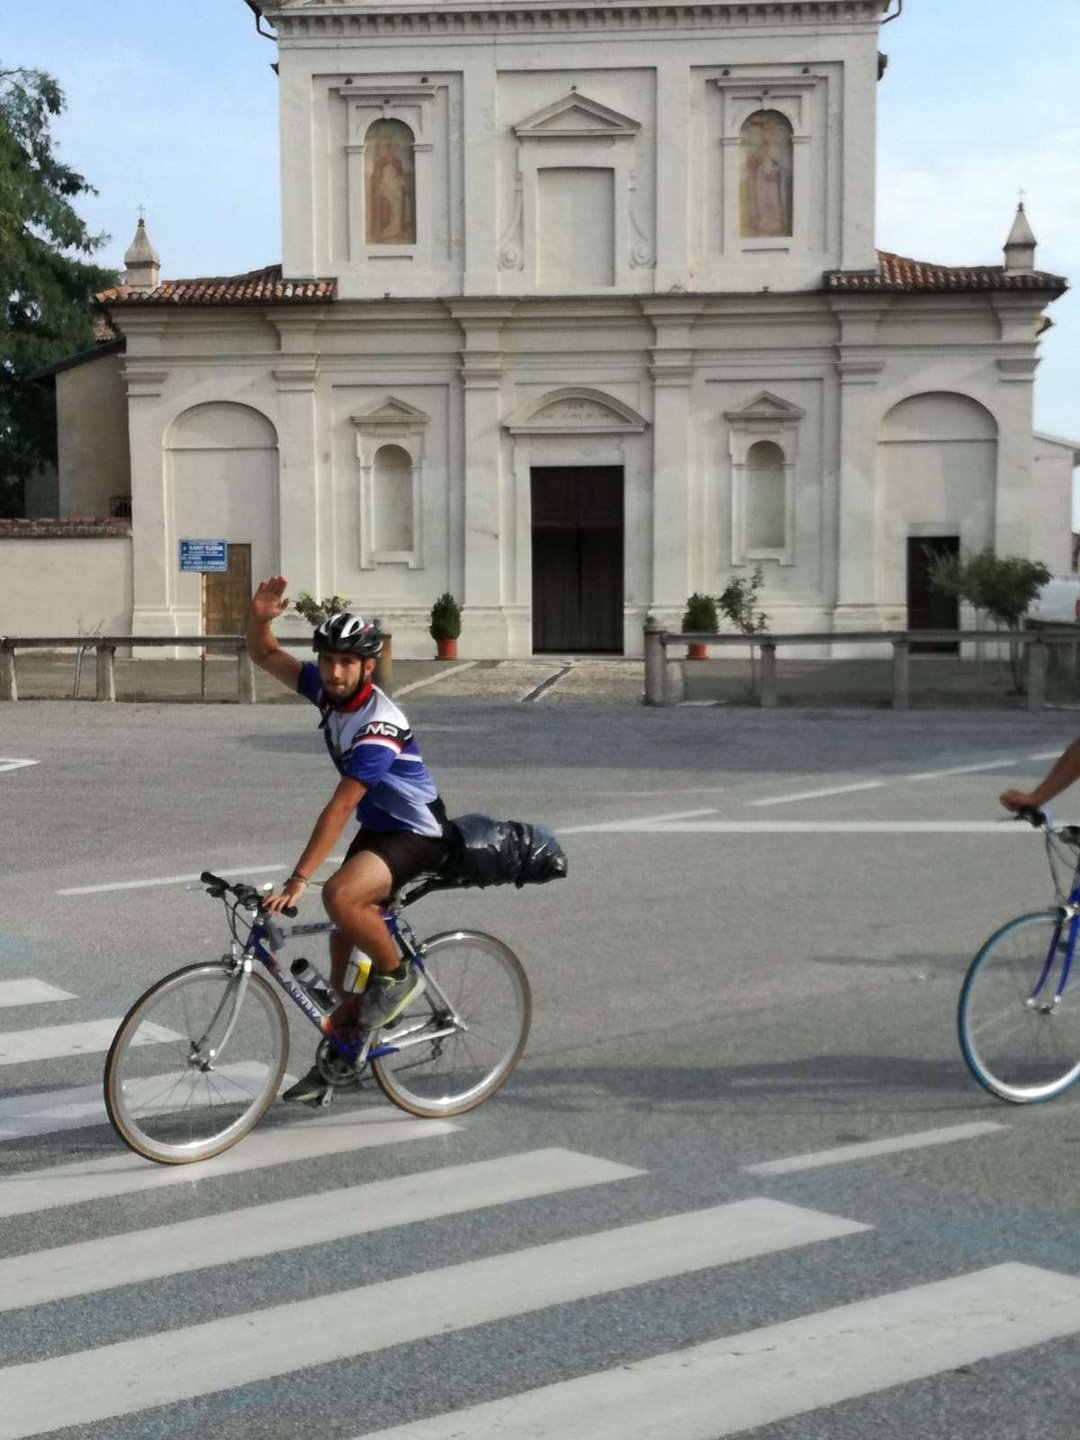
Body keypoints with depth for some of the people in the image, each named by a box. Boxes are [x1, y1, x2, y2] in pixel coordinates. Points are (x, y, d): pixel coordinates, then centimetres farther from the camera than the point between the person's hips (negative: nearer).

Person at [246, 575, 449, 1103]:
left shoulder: (379, 726, -30)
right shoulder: (328, 689, -6)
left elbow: (339, 807, -33)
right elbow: (265, 657, 3)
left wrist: (297, 880, -35)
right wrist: (259, 617, -20)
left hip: (416, 835, -8)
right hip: (376, 827, 8)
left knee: (341, 896, -33)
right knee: (343, 942, 8)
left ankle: (398, 975, -8)